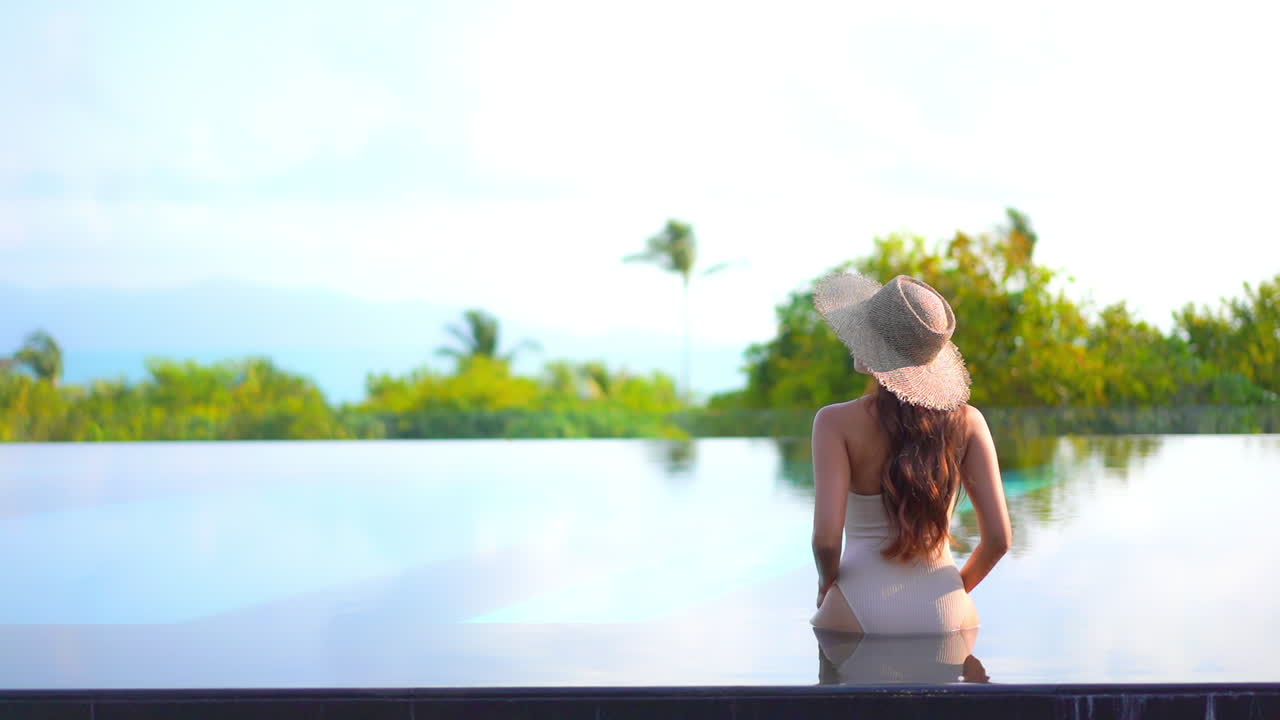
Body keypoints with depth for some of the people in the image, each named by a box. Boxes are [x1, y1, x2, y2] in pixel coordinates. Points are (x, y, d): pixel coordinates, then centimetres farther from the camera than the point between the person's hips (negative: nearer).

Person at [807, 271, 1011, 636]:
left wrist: (826, 583, 5)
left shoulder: (837, 422, -9)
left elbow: (826, 538, -16)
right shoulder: (966, 421, -1)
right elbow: (999, 537, -2)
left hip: (861, 615, -3)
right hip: (945, 617, 3)